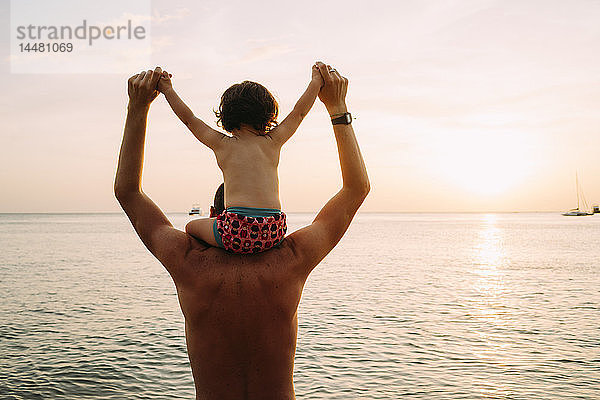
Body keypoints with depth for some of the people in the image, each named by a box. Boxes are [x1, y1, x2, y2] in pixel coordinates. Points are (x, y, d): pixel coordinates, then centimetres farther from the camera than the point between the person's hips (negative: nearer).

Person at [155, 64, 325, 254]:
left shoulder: (221, 143, 8)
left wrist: (168, 90, 33)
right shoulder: (272, 142, 11)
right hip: (273, 234, 2)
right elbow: (299, 112, 25)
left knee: (191, 228, 26)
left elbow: (188, 119, 21)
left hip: (236, 232, -2)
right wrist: (316, 81, 37)